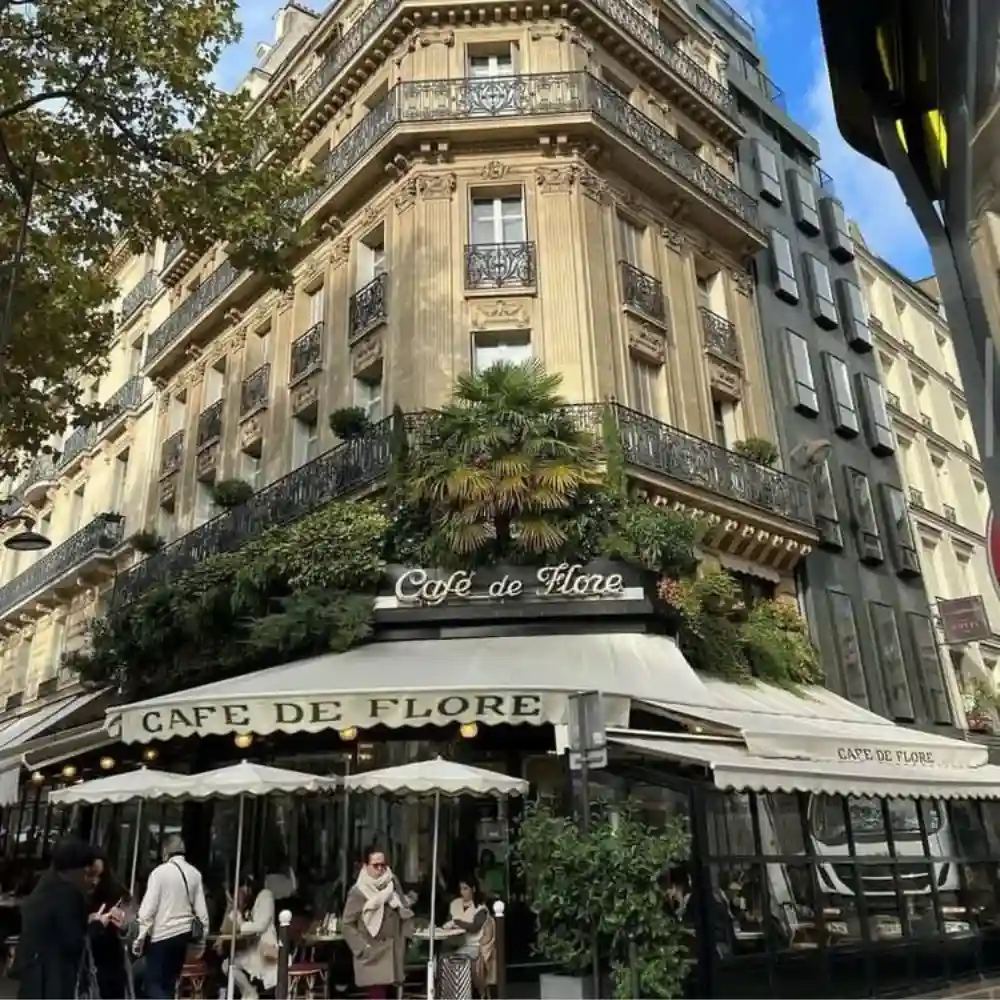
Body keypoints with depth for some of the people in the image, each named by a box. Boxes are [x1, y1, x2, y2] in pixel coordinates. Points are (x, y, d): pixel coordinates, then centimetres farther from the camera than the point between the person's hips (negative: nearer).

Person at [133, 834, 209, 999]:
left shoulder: (160, 872, -11)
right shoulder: (195, 873, 3)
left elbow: (148, 908, -13)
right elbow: (201, 909, 4)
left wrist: (139, 938, -7)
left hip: (162, 934, -5)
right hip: (183, 933, 5)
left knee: (152, 982, 2)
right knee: (168, 982, 17)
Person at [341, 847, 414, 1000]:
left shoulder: (393, 885, 4)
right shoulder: (358, 892, -11)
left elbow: (404, 914, 14)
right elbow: (346, 925, -9)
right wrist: (363, 948, -13)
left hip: (393, 952, 5)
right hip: (373, 955, -5)